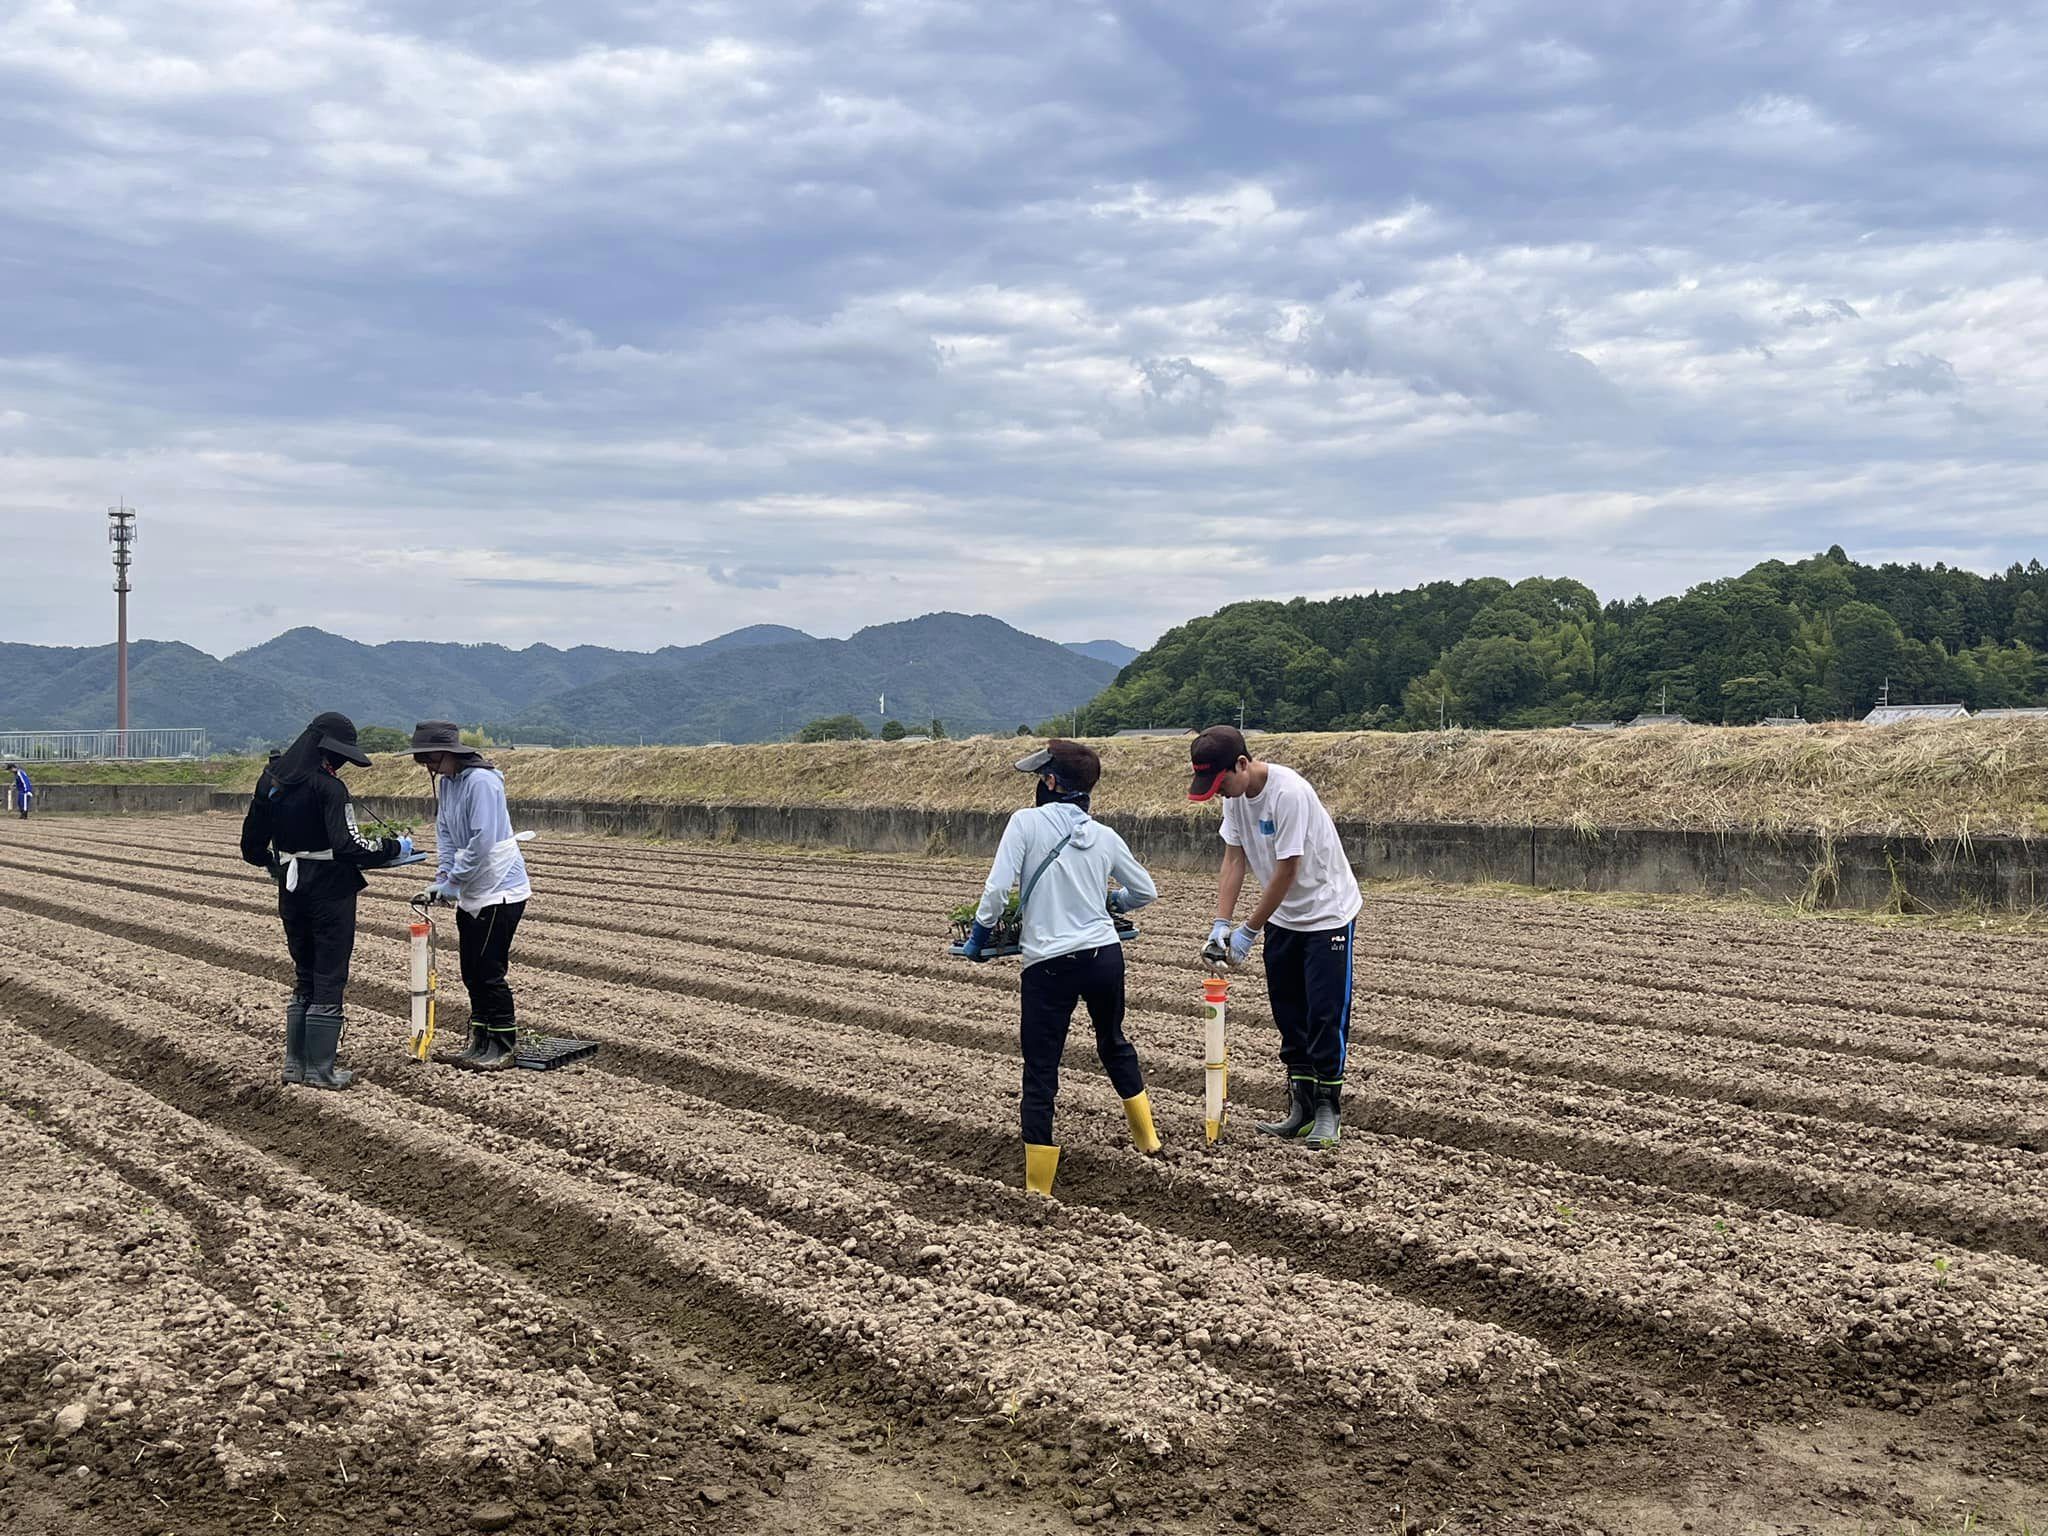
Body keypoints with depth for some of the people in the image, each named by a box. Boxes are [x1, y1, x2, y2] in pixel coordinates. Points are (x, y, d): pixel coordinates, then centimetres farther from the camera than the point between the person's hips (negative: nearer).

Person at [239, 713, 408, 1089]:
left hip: (291, 893, 7)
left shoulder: (269, 782, 7)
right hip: (331, 893, -7)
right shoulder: (328, 787, -15)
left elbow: (252, 848, 12)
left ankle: (295, 1063, 20)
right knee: (329, 981, 1)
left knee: (304, 979, 18)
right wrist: (394, 847, -9)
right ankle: (320, 1069, 4)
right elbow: (347, 845, -22)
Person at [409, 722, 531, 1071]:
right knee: (472, 972, 13)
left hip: (499, 891, -9)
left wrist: (453, 881, -17)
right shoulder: (445, 782, 8)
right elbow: (445, 833, 12)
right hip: (470, 894, 9)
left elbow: (482, 842, -24)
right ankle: (480, 1041, 22)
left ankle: (504, 1045, 4)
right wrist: (442, 876, -1)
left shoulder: (481, 781, -20)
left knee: (490, 970, -6)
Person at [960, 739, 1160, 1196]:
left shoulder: (1027, 822, -7)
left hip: (1049, 965, -5)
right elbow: (1145, 891, 19)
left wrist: (978, 937, 2)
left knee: (1040, 1074, 4)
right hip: (1105, 955, 5)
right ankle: (1147, 1137, 42)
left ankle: (1038, 1186, 7)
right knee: (1114, 1043, 30)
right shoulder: (1104, 836, 7)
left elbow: (997, 890, -14)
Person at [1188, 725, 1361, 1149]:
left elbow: (1286, 872, -26)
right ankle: (1301, 1105, 20)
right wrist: (1221, 923, -9)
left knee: (1325, 1014, -6)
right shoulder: (1235, 795, -4)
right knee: (1288, 1012, 11)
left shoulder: (1289, 792, -29)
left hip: (1328, 915, -8)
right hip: (1282, 918, 8)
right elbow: (1234, 860, 0)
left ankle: (1328, 1109, 3)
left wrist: (1248, 931, -20)